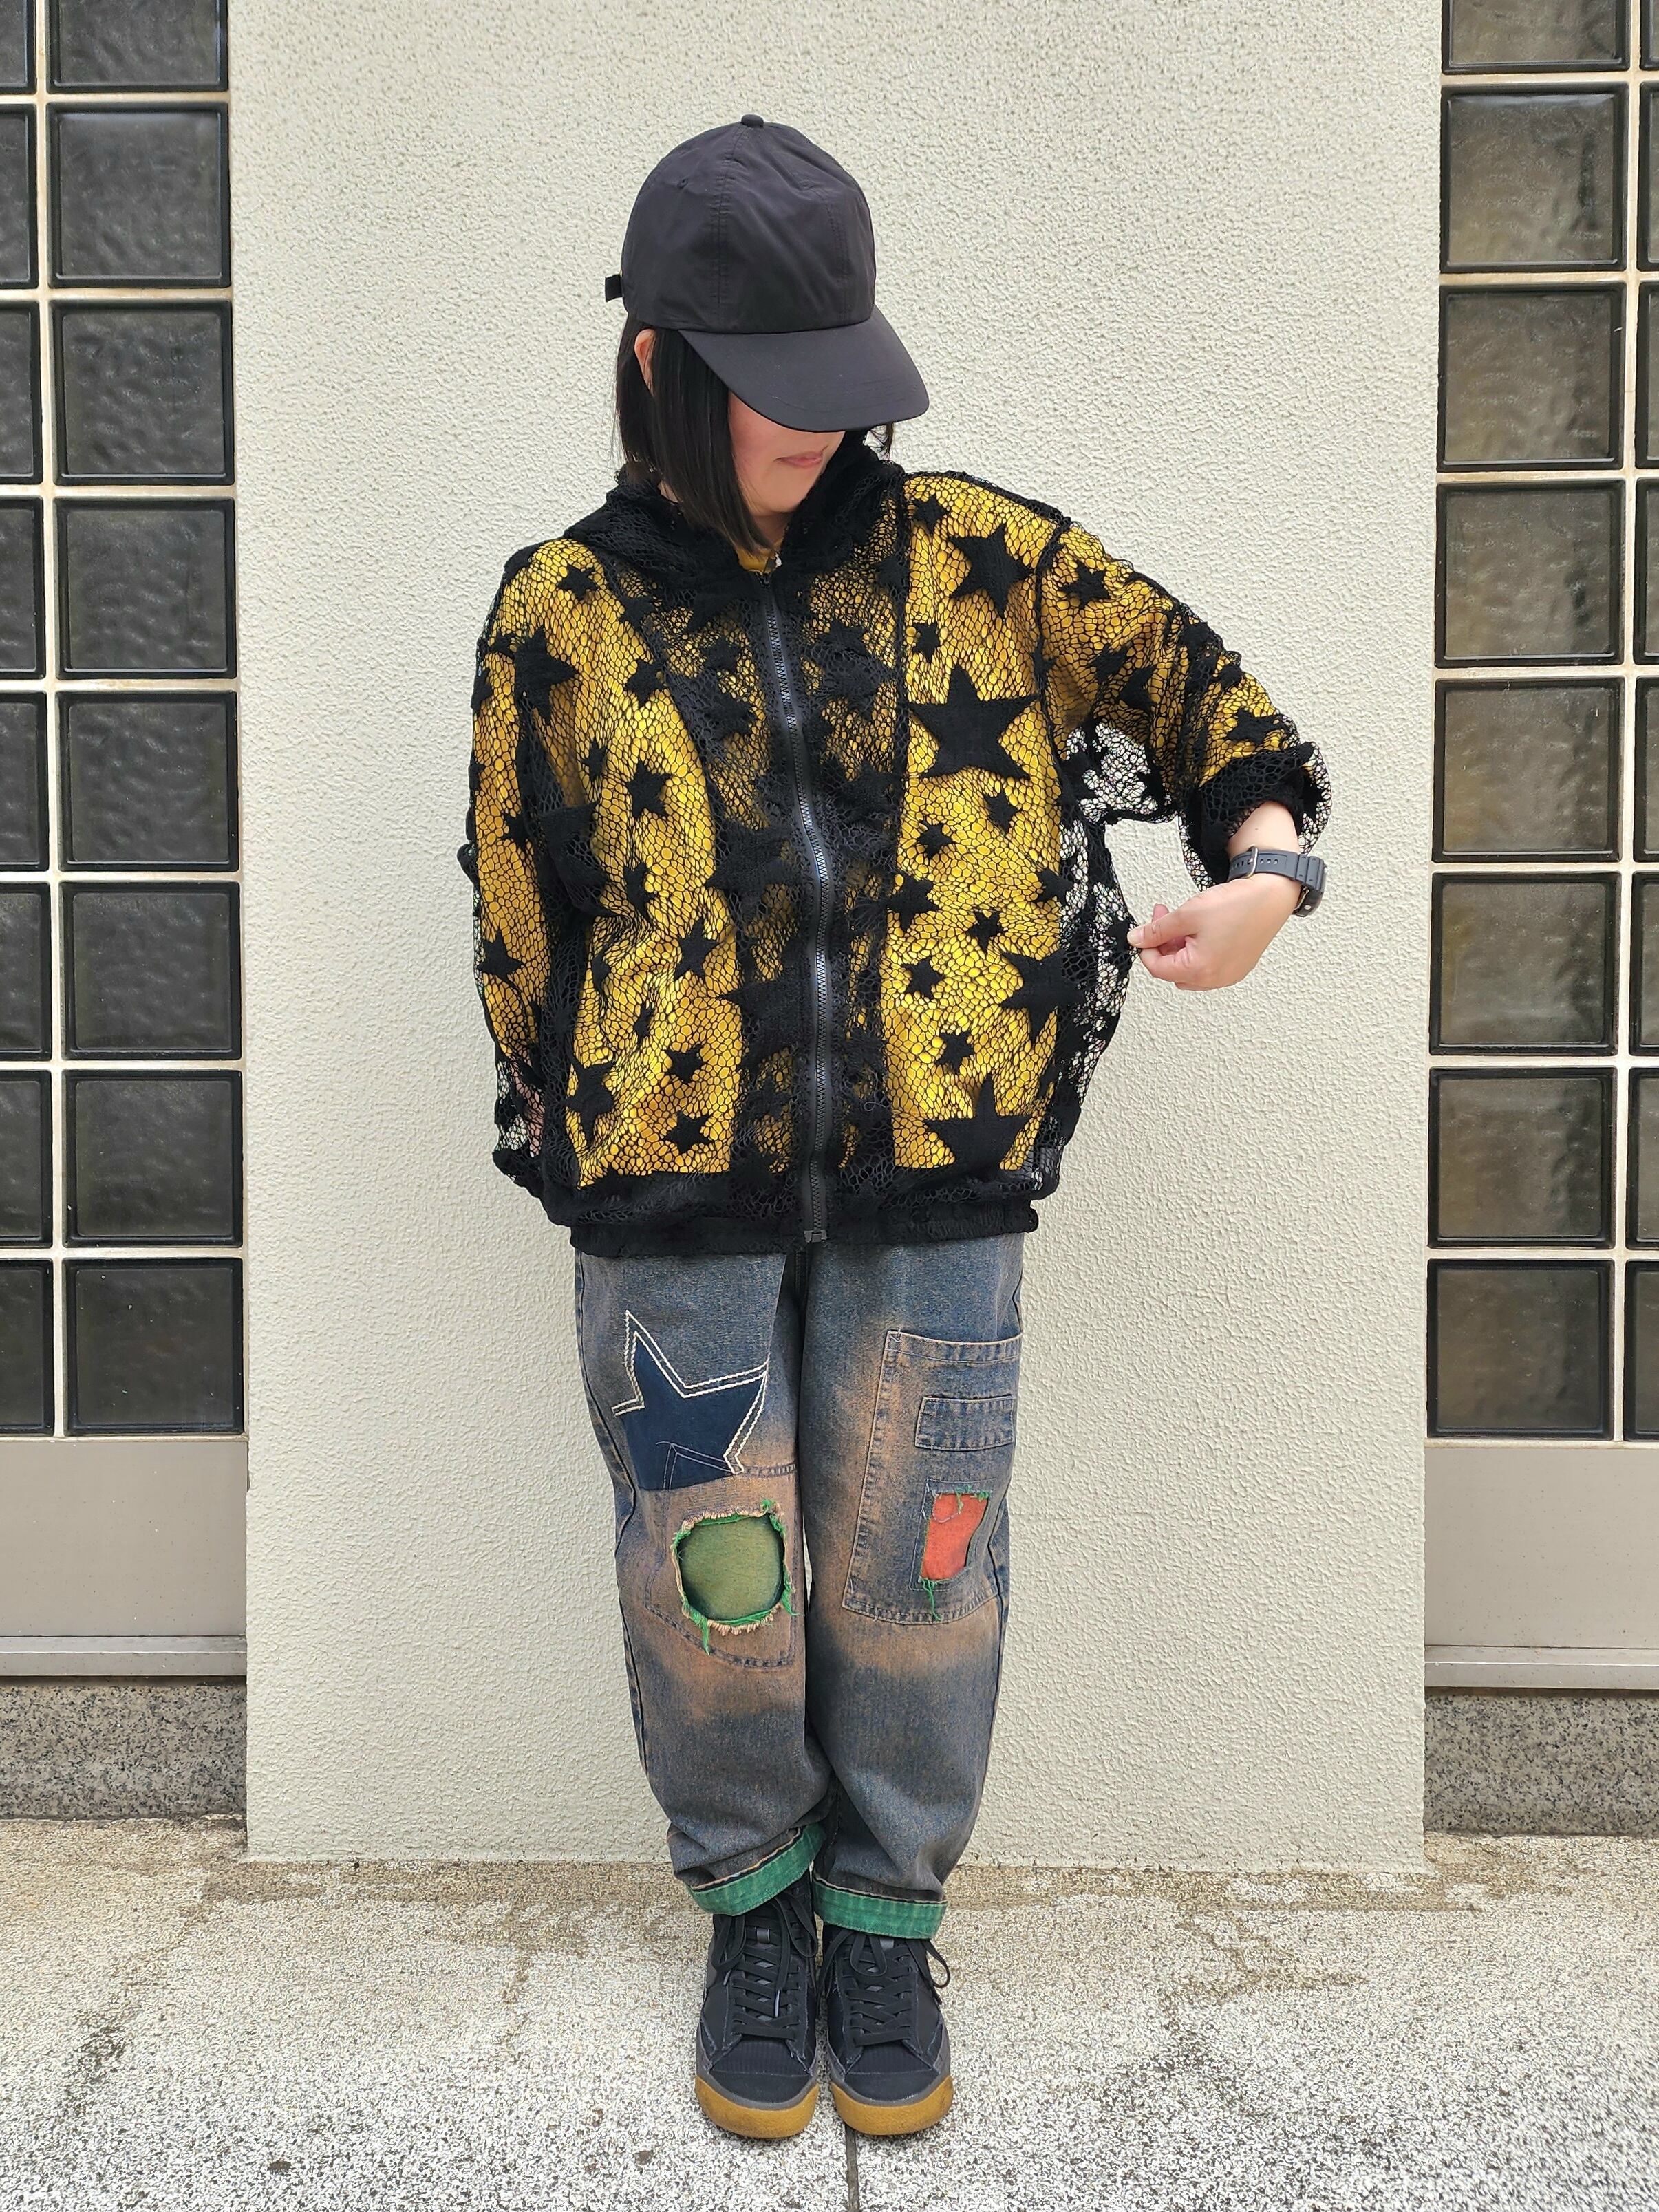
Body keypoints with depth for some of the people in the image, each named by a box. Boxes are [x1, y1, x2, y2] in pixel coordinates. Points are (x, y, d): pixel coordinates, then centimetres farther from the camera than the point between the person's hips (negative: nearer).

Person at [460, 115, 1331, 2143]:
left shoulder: (976, 556, 3)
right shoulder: (561, 618, 2)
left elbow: (1193, 686, 10)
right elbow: (520, 913, 9)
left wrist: (1265, 864, -9)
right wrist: (578, 1156, 11)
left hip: (937, 1180, 1)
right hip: (673, 1197, 0)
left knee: (916, 1575, 8)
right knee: (710, 1582, 8)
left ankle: (887, 1915, 34)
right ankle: (753, 1898, 36)